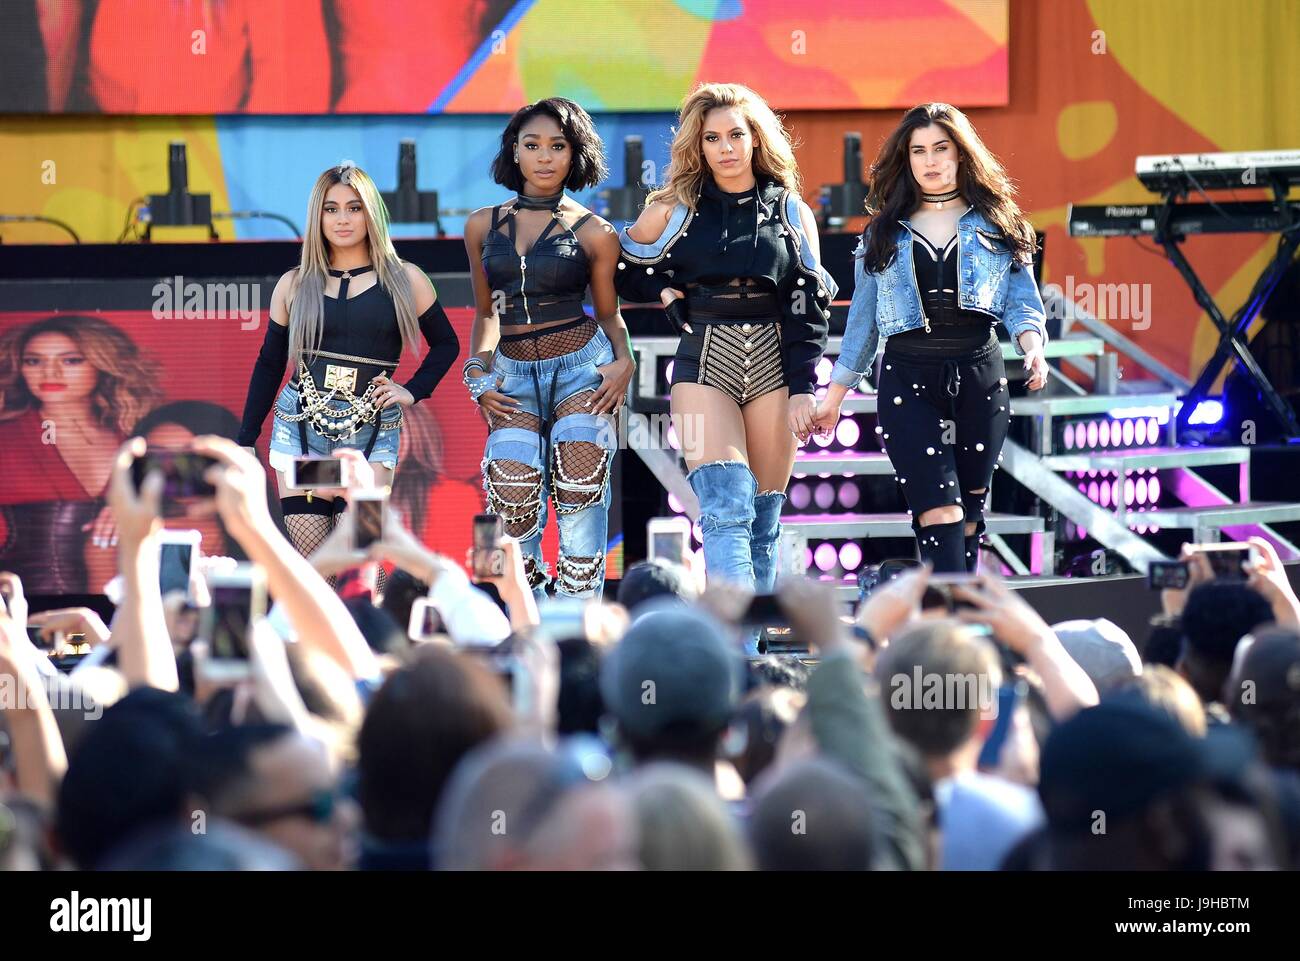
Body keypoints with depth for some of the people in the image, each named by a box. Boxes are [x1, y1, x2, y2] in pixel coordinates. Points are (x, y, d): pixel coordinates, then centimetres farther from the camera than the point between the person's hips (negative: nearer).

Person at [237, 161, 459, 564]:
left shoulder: (404, 281, 6)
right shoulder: (294, 285, 8)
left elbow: (446, 344, 17)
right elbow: (269, 364, 15)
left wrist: (412, 391, 1)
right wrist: (245, 440, 12)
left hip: (372, 435, -1)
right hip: (300, 430, 1)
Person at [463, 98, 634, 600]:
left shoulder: (593, 233, 2)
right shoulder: (483, 225, 9)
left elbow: (609, 313, 9)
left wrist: (624, 360, -10)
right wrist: (478, 373, 4)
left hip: (581, 367, -2)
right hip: (514, 376, 2)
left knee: (579, 492, -12)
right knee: (512, 498, -13)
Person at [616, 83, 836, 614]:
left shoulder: (790, 211, 8)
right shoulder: (675, 210, 5)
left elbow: (809, 305, 5)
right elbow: (622, 271, 18)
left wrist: (803, 388, -2)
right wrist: (667, 294, 1)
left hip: (774, 367, 2)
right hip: (705, 365, -2)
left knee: (762, 522, 2)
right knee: (725, 511, -18)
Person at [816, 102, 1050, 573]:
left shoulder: (996, 225, 10)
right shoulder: (885, 233, 11)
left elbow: (1023, 302, 4)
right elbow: (862, 319, 15)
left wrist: (1032, 348, -17)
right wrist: (834, 396, 13)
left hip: (980, 373, 1)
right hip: (908, 377, -1)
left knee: (970, 508, 6)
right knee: (939, 510, -15)